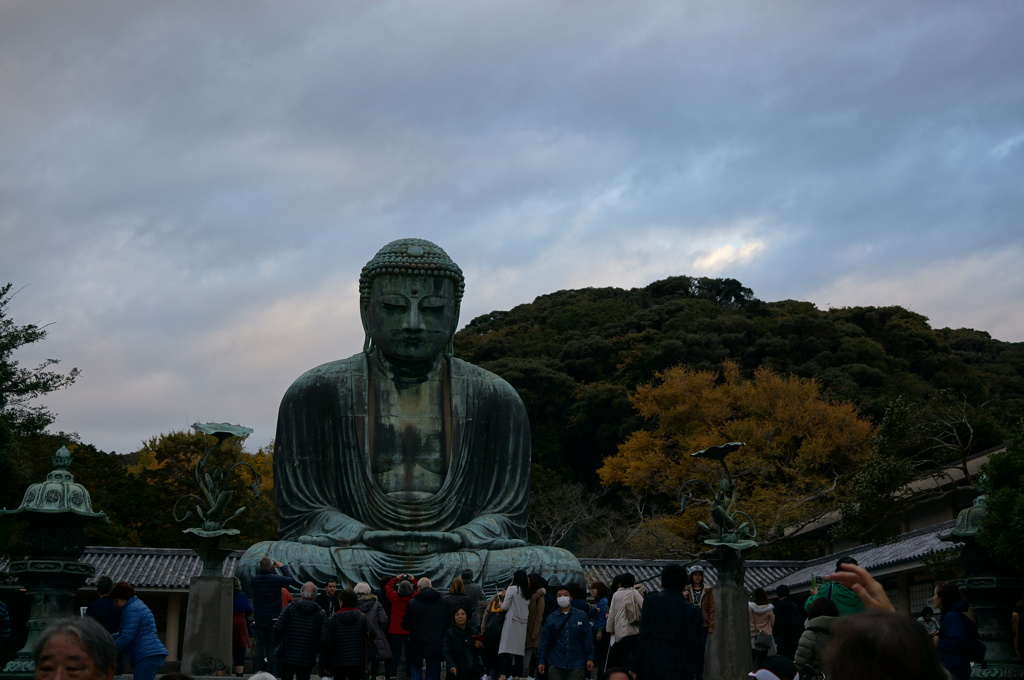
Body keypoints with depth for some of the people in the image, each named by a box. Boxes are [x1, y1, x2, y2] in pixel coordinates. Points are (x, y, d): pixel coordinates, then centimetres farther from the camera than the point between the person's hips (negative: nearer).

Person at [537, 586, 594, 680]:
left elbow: (588, 639, 2)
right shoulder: (551, 618, 6)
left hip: (576, 663, -1)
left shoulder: (582, 616, 2)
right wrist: (541, 661, 3)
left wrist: (590, 658, -2)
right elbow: (544, 641, 7)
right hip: (556, 664, 1)